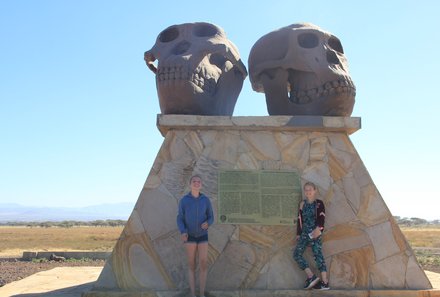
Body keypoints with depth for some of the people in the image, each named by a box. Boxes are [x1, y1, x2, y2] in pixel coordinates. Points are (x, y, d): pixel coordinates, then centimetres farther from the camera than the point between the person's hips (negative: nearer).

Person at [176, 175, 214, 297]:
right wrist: (182, 232, -24)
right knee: (192, 265, 1)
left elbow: (211, 218, 4)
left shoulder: (206, 200, -2)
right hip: (190, 236, -1)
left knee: (203, 265, -5)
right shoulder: (183, 200, -6)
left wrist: (207, 223, -22)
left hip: (203, 236, 1)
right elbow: (180, 219, -4)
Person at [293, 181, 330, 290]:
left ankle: (324, 282, -14)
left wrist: (319, 229, -23)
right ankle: (311, 276, -11)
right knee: (297, 254, -7)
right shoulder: (302, 204, 15)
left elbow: (321, 218, -8)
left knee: (318, 254, -12)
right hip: (305, 233, 5)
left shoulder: (319, 203, 1)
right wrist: (298, 233, 15)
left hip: (315, 233, -5)